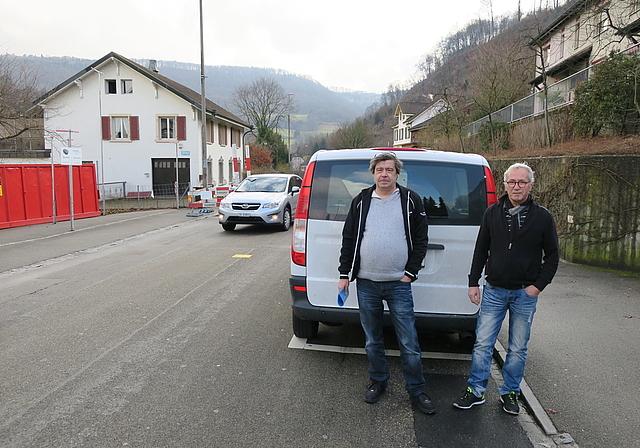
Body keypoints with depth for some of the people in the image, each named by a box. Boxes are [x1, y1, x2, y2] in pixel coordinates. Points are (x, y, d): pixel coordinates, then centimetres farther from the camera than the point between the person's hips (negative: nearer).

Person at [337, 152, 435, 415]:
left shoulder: (411, 201, 2)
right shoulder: (361, 201, 6)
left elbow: (421, 240, 3)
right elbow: (348, 240, 8)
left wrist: (410, 273, -4)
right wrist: (344, 274, 4)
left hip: (399, 284, -2)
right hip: (366, 284, 2)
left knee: (409, 343, 3)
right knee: (372, 341, 14)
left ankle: (416, 391, 19)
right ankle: (378, 382, 33)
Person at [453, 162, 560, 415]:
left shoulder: (542, 217, 0)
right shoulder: (492, 213, 4)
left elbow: (552, 256, 5)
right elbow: (480, 251, 8)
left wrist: (538, 285, -5)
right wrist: (473, 282, 4)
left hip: (525, 293, -1)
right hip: (494, 290, 1)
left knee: (518, 349, 10)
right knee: (483, 344, 2)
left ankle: (510, 392, 26)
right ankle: (476, 391, 15)